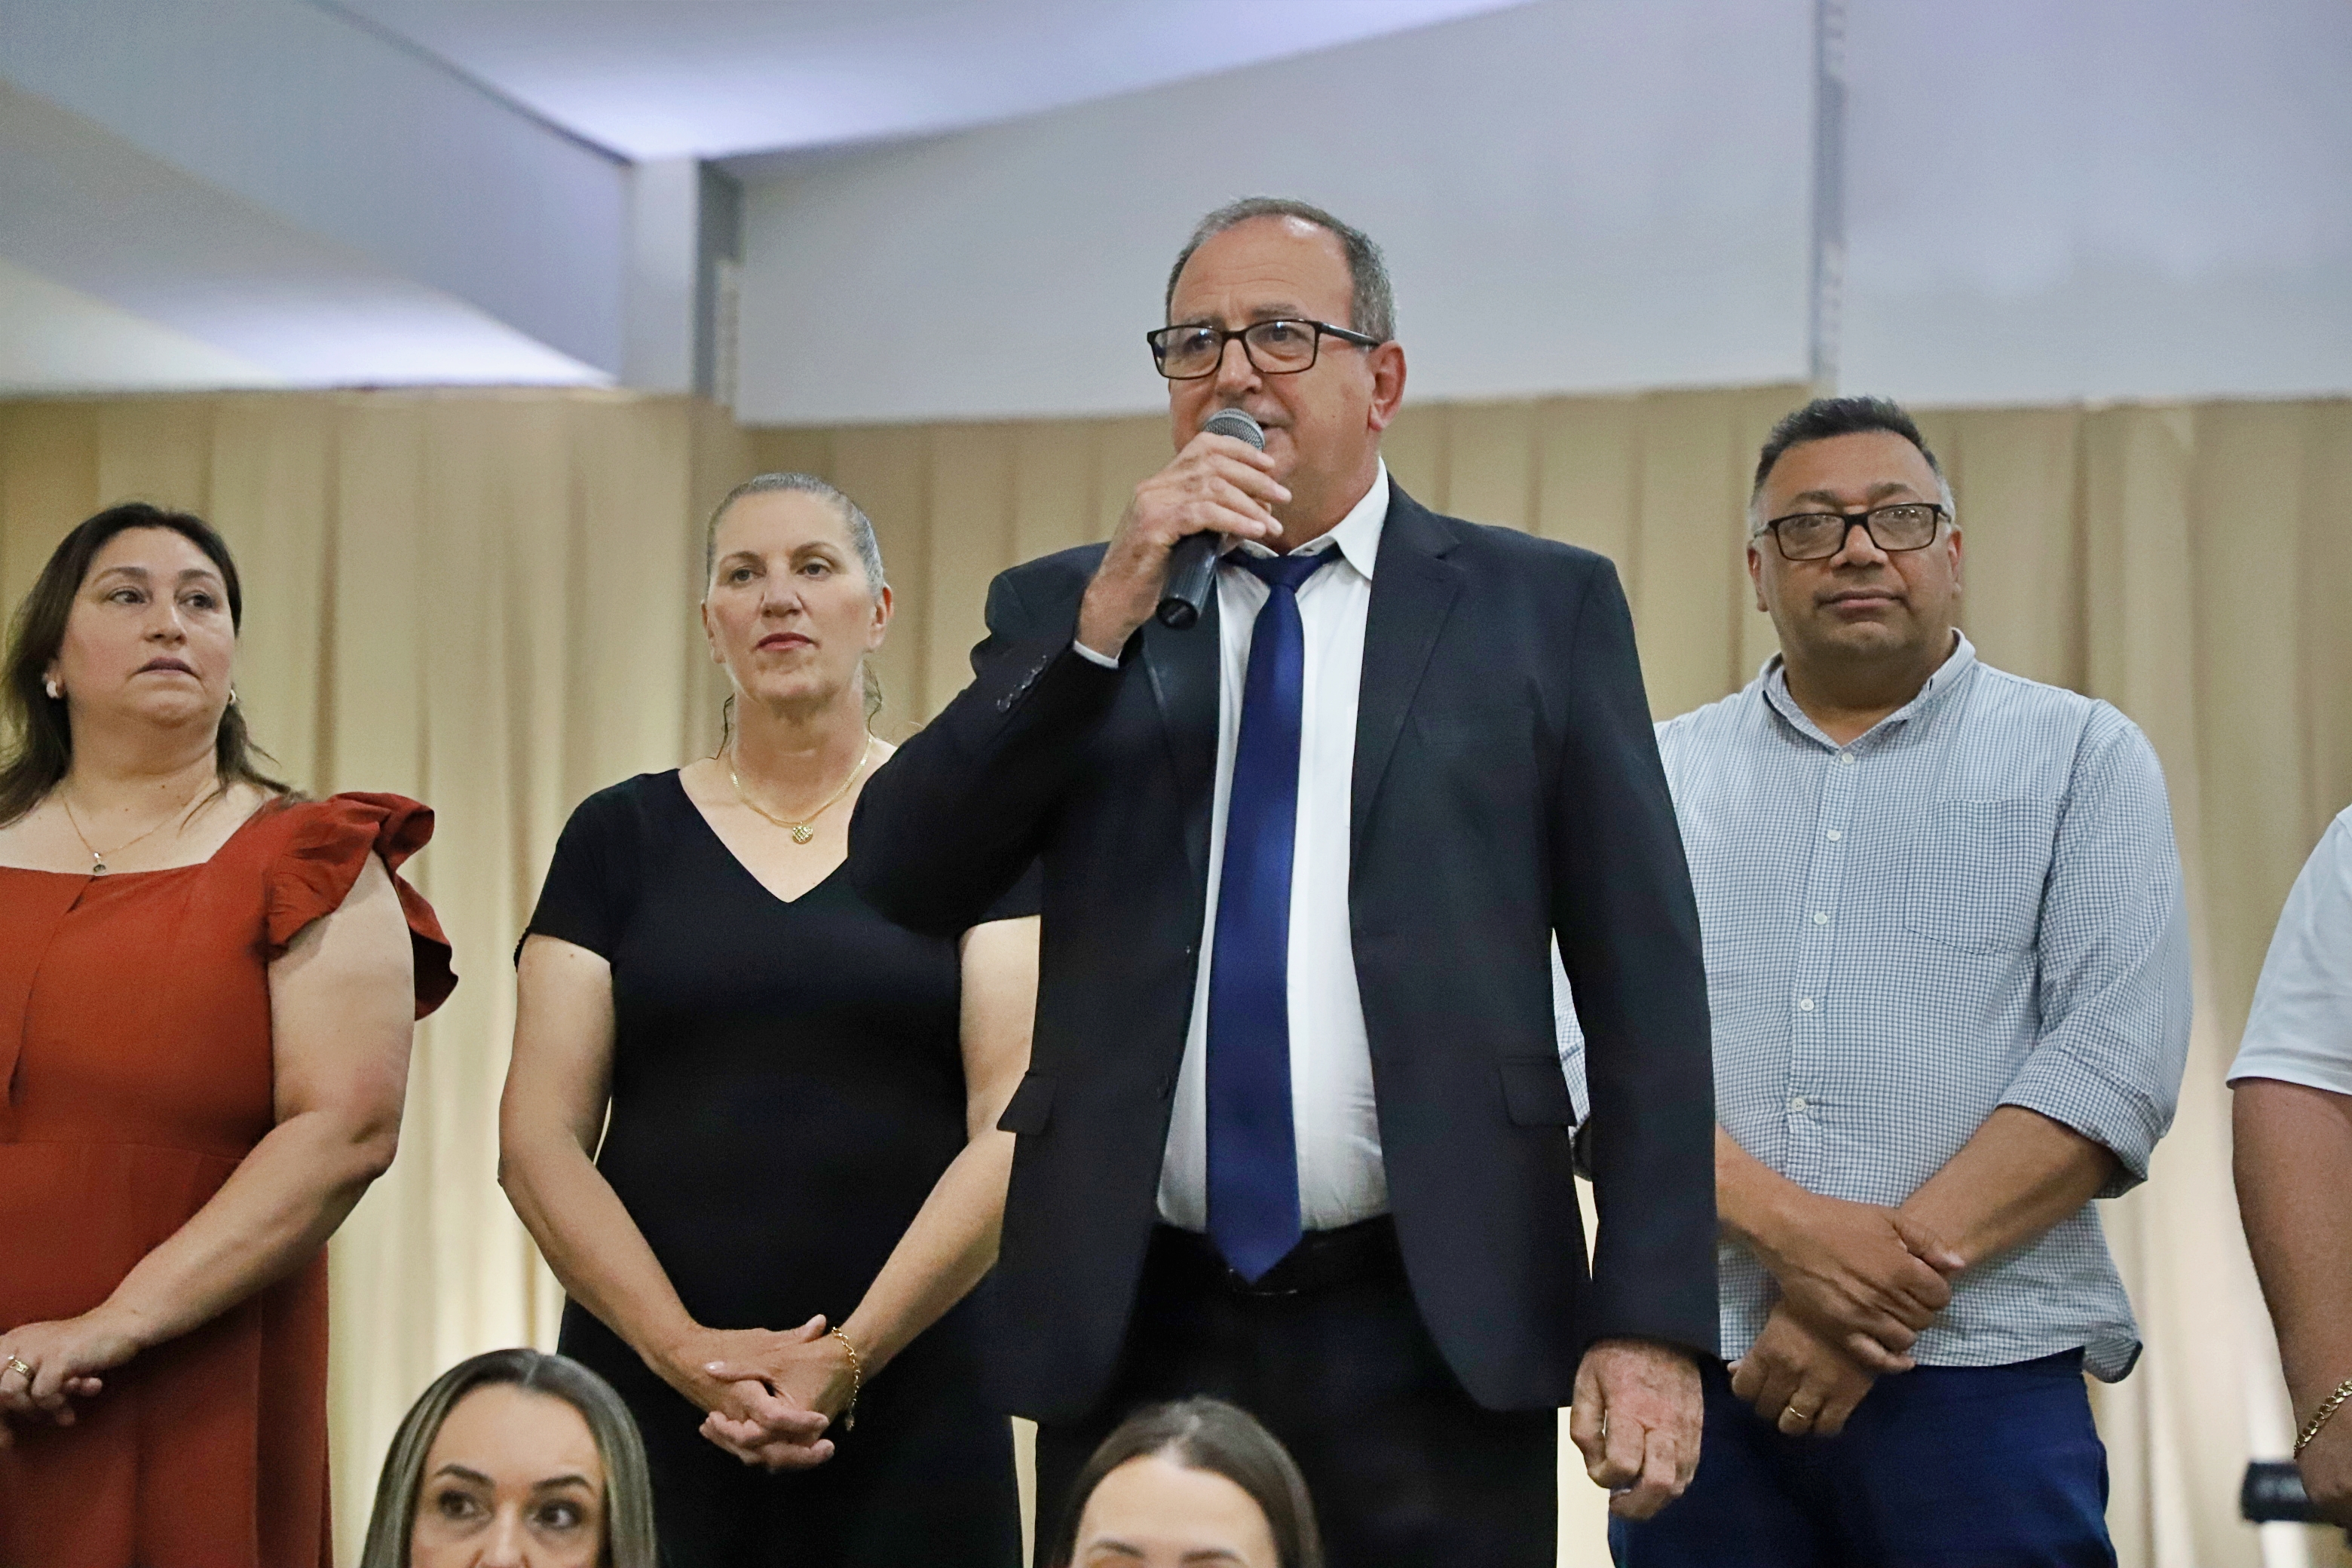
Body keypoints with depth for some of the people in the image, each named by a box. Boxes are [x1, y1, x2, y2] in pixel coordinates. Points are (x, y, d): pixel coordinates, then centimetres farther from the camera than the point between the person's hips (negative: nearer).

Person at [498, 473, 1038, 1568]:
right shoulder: (621, 835, 8)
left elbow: (1017, 1126, -5)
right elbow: (538, 1142, 1)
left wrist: (852, 1353, -15)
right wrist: (687, 1350, -13)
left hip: (907, 1405, -1)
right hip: (649, 1390, 1)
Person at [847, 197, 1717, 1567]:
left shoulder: (1542, 606, 5)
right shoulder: (1064, 609, 11)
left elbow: (1645, 984, 0)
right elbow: (902, 882, -3)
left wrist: (1655, 1322, -7)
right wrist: (1108, 617, -11)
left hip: (1439, 1331, -1)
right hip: (1132, 1327, 2)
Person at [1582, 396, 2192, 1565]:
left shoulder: (2085, 757, 8)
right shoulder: (1660, 776, 13)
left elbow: (2117, 1059, -3)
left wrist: (1896, 1271, -13)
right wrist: (1788, 1225, -15)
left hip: (1983, 1375, -1)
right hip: (1697, 1374, 2)